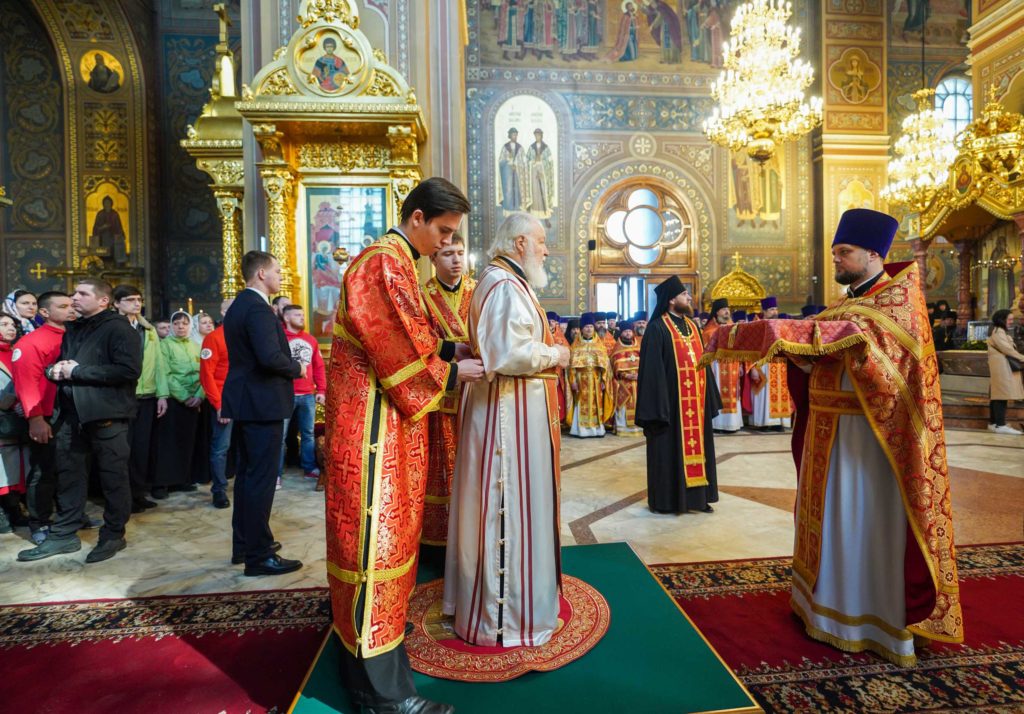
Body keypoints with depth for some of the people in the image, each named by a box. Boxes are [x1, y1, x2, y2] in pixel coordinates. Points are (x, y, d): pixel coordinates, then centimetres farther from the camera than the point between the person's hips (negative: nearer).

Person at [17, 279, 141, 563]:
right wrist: (54, 369, 4)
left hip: (106, 414, -8)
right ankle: (63, 534, 27)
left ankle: (113, 535, 15)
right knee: (68, 474, 14)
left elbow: (129, 369, -21)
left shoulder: (118, 328, -9)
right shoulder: (72, 329, 18)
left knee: (113, 476, 2)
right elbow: (57, 362, 29)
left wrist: (78, 371, -16)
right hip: (72, 413, 8)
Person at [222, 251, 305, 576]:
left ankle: (244, 544, 30)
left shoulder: (238, 305, 14)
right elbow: (270, 357, -29)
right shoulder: (258, 308, -18)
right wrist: (297, 368, -12)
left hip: (245, 401, 11)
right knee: (262, 478, -3)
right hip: (262, 403, -11)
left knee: (247, 474, 18)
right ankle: (259, 556, 6)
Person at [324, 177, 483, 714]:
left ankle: (367, 626, 39)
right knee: (375, 532, -3)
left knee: (382, 525, 20)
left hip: (385, 414, 10)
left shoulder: (394, 260, 16)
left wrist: (448, 350, 7)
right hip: (373, 418, -10)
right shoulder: (385, 263, -17)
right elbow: (401, 349, -20)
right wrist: (452, 372, -8)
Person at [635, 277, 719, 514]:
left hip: (695, 402, 7)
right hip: (672, 400, -7)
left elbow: (702, 361, 16)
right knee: (670, 449, 2)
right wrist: (658, 404, -18)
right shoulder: (657, 328, -9)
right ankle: (666, 499, 14)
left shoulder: (692, 326, 13)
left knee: (695, 445, 12)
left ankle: (696, 495, 24)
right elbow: (652, 369, -13)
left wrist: (709, 397, 11)